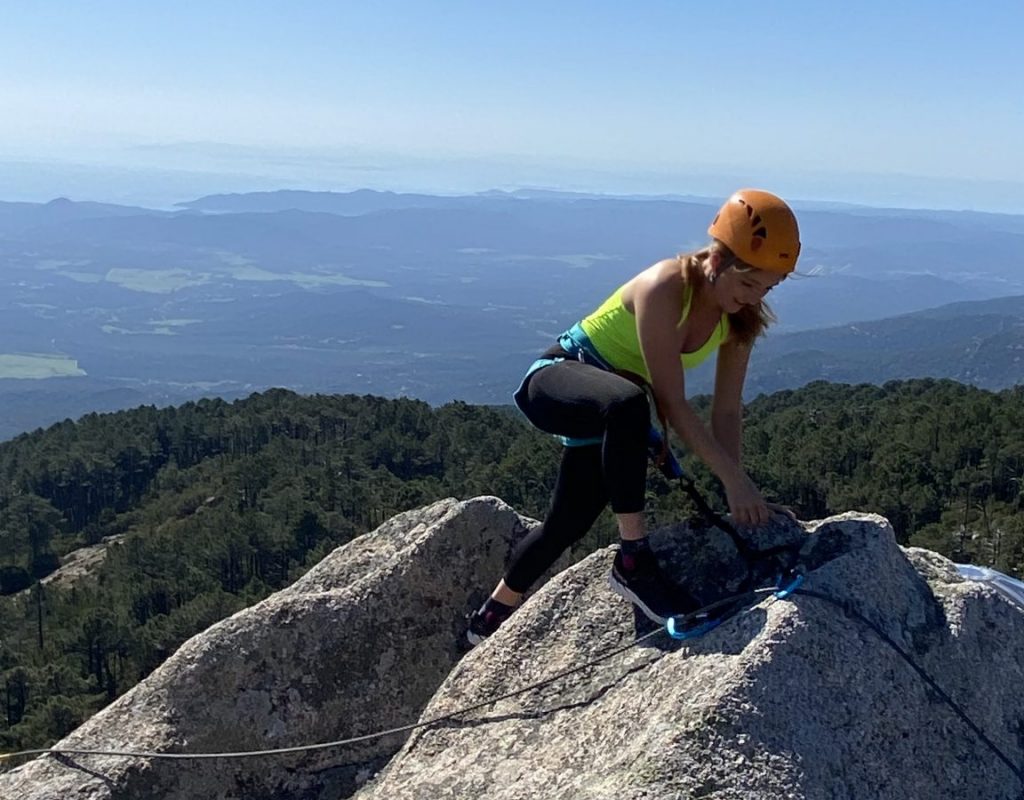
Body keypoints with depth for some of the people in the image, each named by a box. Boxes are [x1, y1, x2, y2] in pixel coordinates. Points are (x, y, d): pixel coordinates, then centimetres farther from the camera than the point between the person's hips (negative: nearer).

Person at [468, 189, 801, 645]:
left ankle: (491, 621, 36)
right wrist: (735, 479, -33)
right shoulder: (663, 288, -30)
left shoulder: (740, 317, -8)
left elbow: (727, 410, -8)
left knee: (567, 524, 13)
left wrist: (733, 497, -14)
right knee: (627, 403, -42)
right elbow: (673, 404, -33)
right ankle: (633, 563, -33)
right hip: (558, 377, -8)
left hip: (610, 410, 8)